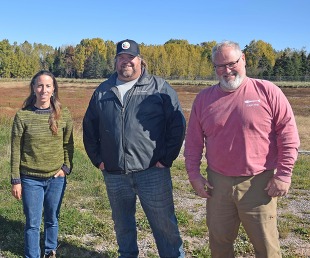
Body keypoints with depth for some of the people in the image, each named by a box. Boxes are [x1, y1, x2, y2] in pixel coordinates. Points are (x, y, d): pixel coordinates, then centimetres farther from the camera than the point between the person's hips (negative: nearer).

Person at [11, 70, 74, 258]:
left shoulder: (64, 115, -3)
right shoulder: (23, 116, -8)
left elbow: (68, 145, 6)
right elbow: (16, 150, -4)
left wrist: (66, 168, -4)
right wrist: (15, 180, -4)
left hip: (56, 179, 2)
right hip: (30, 179, -1)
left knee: (52, 220, 16)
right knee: (33, 223, 7)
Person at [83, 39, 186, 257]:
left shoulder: (159, 87, 0)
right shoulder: (103, 91, 11)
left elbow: (177, 123, -2)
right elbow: (89, 127, 18)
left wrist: (166, 158, -5)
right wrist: (97, 158, 10)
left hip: (152, 172, -3)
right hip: (114, 174, 4)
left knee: (165, 224, 4)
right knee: (122, 225, 18)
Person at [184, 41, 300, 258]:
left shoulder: (267, 91, -5)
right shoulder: (204, 98, 5)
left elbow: (289, 134, -5)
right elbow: (193, 141, 10)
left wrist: (283, 175, -8)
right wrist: (194, 174, 5)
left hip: (259, 184, -3)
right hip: (218, 184, 3)